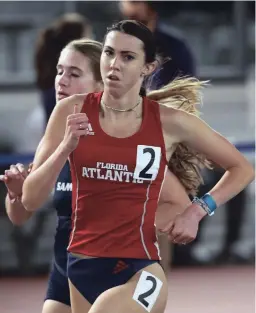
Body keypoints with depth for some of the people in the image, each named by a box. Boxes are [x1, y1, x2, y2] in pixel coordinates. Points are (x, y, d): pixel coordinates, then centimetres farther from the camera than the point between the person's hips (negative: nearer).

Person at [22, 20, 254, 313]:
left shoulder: (169, 122, -4)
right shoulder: (72, 111, -1)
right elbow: (30, 198, -3)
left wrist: (198, 210, -4)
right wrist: (65, 147, -17)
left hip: (138, 270, -3)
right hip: (82, 267, 3)